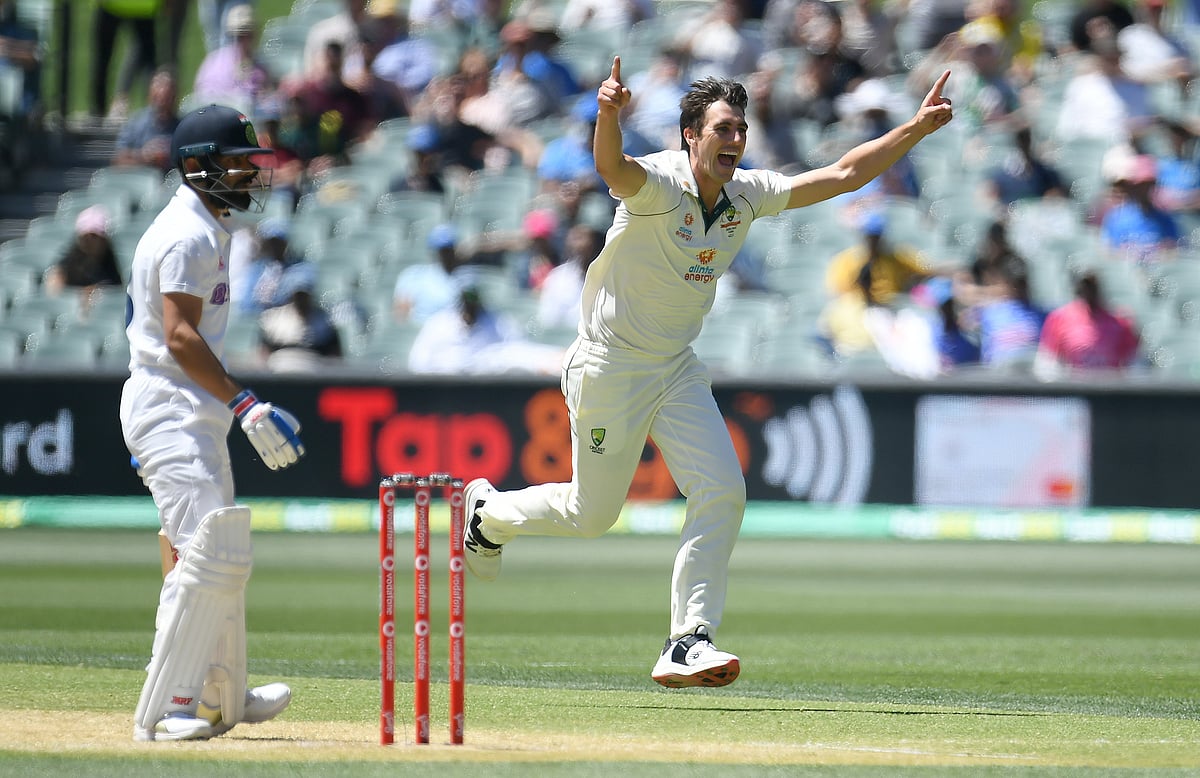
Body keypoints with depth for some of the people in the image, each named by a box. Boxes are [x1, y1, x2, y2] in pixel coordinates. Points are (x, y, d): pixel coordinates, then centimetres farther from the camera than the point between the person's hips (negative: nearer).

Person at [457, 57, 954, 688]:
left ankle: (688, 644, -10)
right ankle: (488, 512, 37)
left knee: (722, 492, -11)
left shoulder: (749, 195, -2)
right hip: (610, 367, -6)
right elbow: (613, 169, -47)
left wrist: (917, 127, -9)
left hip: (678, 369, 6)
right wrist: (608, 114, -69)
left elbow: (843, 175, 0)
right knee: (592, 514, 6)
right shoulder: (657, 184, -23)